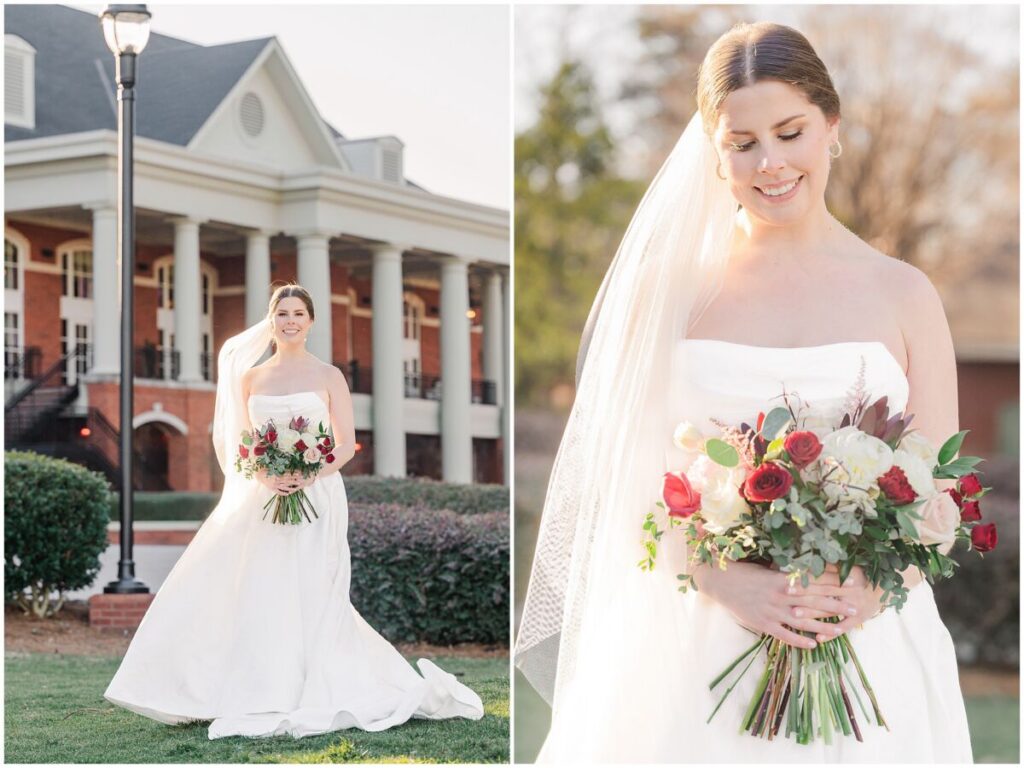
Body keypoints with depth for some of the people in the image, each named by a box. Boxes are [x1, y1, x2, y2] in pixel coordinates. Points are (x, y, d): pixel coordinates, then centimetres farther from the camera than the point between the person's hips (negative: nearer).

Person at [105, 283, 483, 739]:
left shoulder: (328, 377, 3)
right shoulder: (251, 378, 12)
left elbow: (346, 445, -2)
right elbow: (240, 443, 9)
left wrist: (307, 476, -18)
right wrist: (266, 477, -12)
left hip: (316, 496, -3)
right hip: (263, 498, 3)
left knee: (306, 597, -6)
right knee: (256, 595, -3)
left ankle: (306, 698, 1)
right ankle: (263, 696, 4)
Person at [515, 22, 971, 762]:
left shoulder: (903, 295, 2)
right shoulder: (670, 289, 2)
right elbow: (631, 479, -1)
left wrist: (864, 593, -17)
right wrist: (728, 584, -17)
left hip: (872, 648, 1)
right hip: (700, 641, 0)